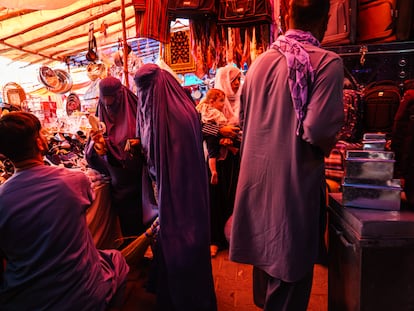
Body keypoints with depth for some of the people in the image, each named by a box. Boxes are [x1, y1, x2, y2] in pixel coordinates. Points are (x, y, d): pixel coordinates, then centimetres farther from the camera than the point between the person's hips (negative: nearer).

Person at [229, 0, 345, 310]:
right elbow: (317, 128, -23)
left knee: (266, 244, 25)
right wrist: (326, 147, -1)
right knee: (291, 257, 11)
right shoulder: (327, 62, -12)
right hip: (294, 179, -7)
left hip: (258, 173, 7)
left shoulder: (260, 61, 7)